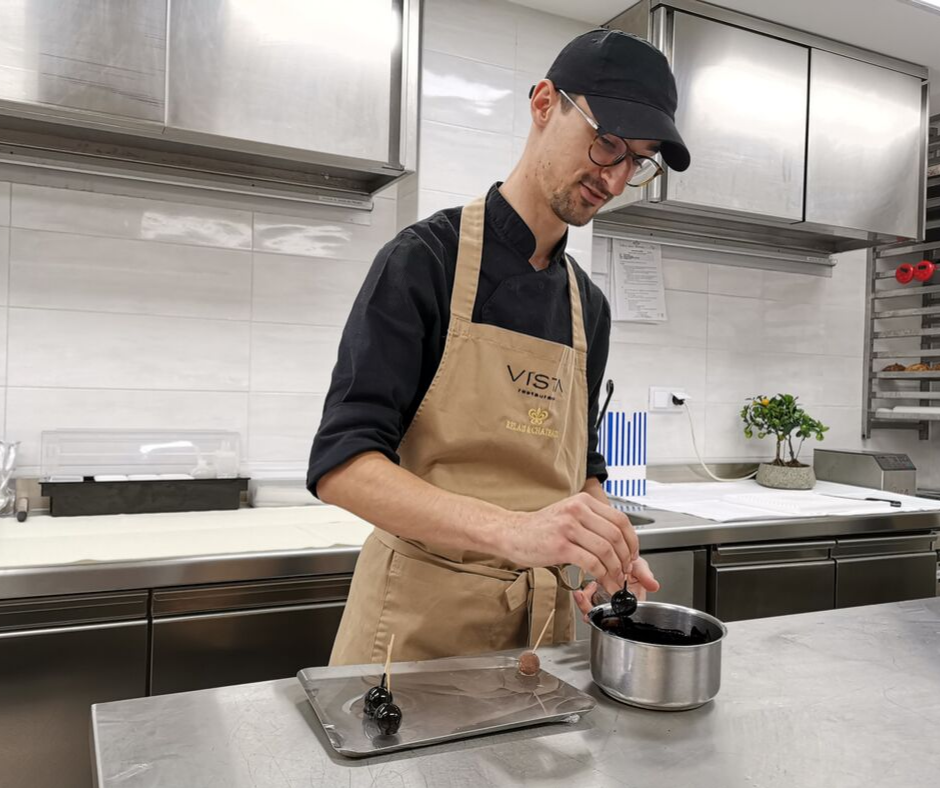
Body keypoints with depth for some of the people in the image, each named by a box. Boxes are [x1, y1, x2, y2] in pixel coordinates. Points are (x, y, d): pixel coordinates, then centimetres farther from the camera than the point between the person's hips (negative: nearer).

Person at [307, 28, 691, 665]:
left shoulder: (590, 306, 8)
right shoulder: (426, 260, -12)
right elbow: (340, 464, -21)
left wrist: (604, 543, -4)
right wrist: (510, 529, -34)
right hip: (423, 618, -5)